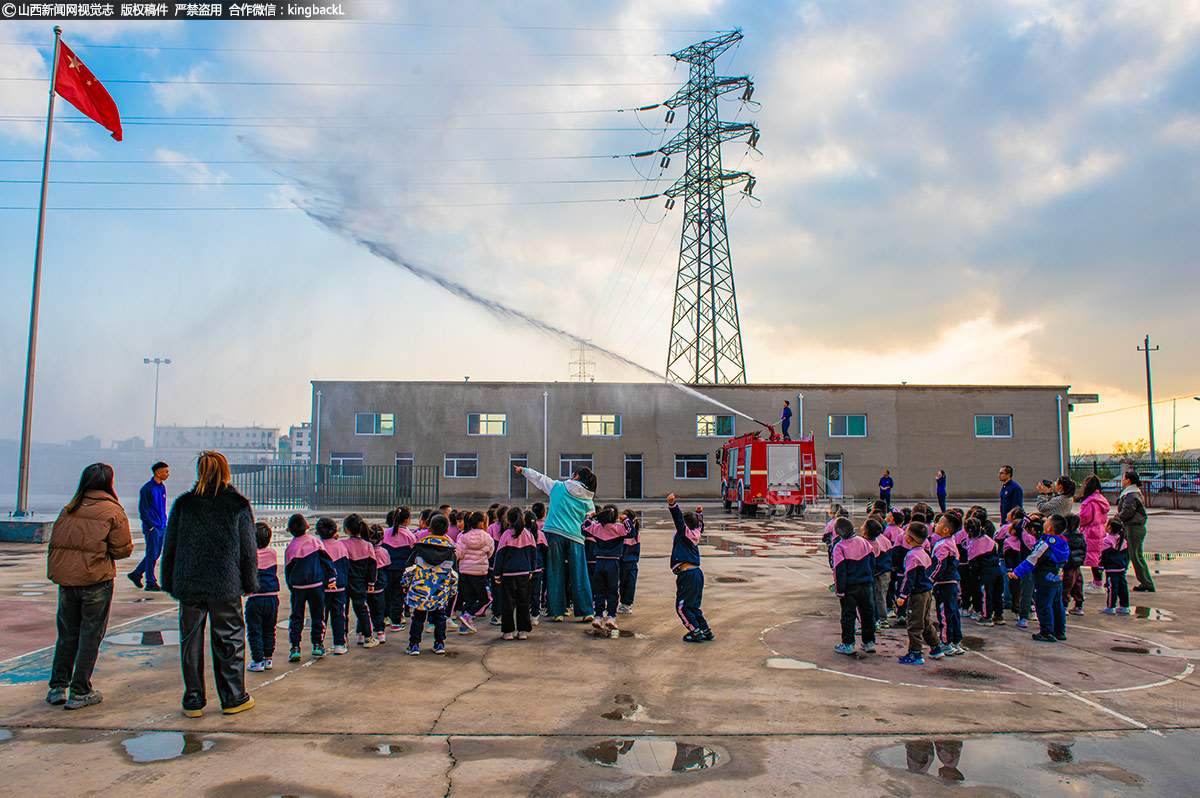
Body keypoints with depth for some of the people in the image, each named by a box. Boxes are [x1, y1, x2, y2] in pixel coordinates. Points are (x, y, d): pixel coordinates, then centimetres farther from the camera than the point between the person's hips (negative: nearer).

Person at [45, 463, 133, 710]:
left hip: (66, 580, 5)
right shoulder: (113, 512, -8)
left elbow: (56, 543, 9)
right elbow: (123, 549, -6)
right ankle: (80, 692, 9)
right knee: (90, 635, 5)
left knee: (67, 633, 17)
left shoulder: (69, 509, 6)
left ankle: (57, 687, 20)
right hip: (96, 580, -5)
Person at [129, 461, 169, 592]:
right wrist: (150, 526, -15)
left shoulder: (162, 487, 13)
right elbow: (143, 510, -13)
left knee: (156, 554, 13)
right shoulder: (147, 489, -12)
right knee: (152, 555, -3)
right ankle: (151, 583, 4)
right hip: (152, 528, -8)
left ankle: (136, 574, 28)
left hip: (161, 527, 8)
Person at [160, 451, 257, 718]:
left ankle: (193, 701, 17)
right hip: (225, 586, -2)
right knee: (229, 640, 8)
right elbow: (248, 549, 0)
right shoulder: (238, 505, -3)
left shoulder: (182, 504, 2)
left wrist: (169, 583, 14)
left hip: (188, 585, 2)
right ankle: (233, 698, 15)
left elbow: (169, 547, 6)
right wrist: (250, 583, 8)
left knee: (190, 641, 11)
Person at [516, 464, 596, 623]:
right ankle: (586, 612, 6)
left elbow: (540, 479, 18)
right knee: (579, 576, 5)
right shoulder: (587, 500, 8)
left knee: (555, 574, 6)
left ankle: (557, 611, 8)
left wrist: (523, 471, 34)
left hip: (555, 534, -1)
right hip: (575, 538, 1)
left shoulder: (558, 487, 5)